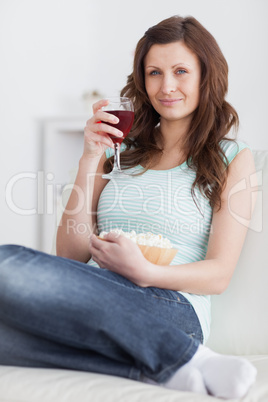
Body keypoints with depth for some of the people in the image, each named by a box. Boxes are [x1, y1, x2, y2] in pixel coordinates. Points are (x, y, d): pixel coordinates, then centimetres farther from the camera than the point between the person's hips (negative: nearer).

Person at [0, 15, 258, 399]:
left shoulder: (232, 157, 11)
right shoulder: (122, 148, 21)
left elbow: (218, 274, 2)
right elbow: (71, 255, 12)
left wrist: (145, 272, -17)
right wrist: (90, 159, 3)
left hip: (169, 309, -5)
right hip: (94, 305, 5)